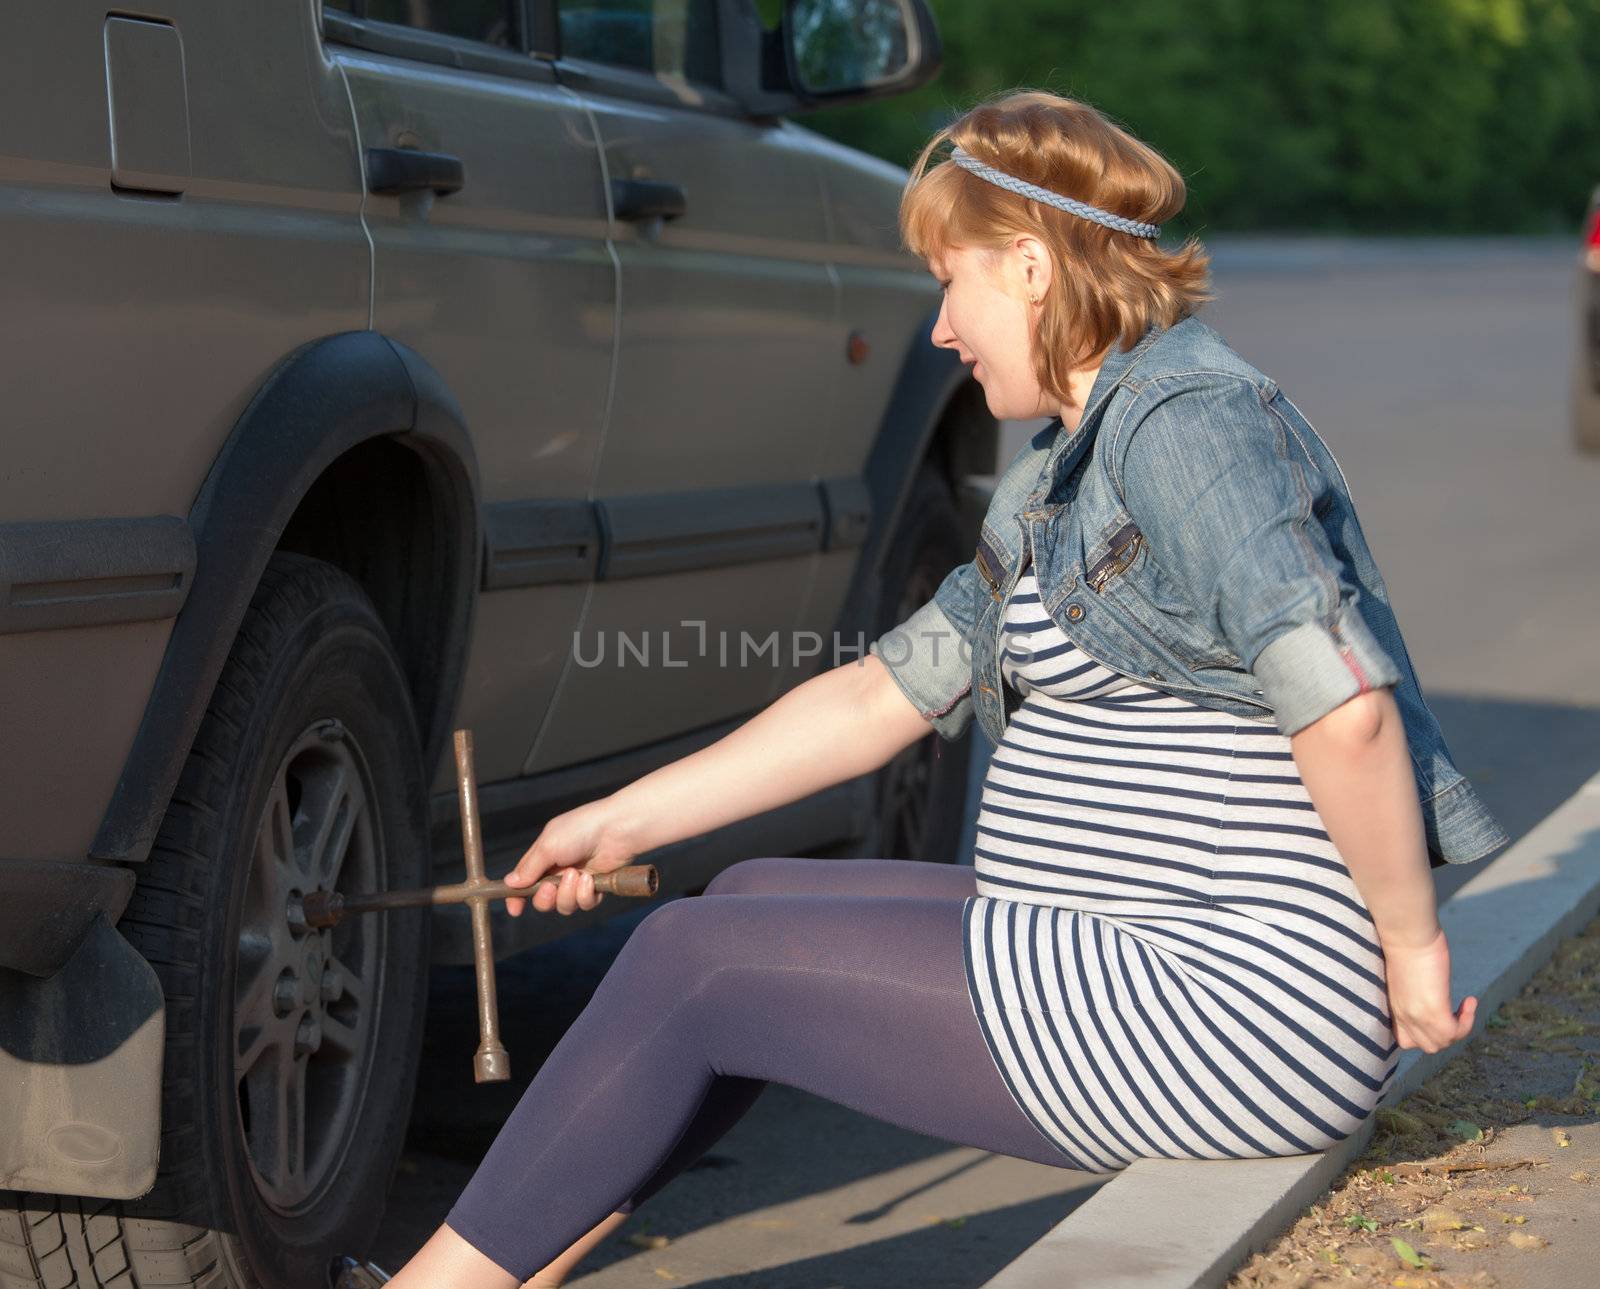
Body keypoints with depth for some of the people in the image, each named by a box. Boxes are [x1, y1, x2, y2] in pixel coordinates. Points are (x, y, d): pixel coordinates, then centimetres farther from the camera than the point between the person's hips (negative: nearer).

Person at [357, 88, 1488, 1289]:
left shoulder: (1178, 426, -17)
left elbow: (1347, 706, -28)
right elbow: (885, 695, 18)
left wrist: (1412, 944, -16)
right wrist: (625, 820, 20)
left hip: (1227, 1020, -10)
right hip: (1125, 958, 10)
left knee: (694, 969, -6)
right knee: (751, 906, 13)